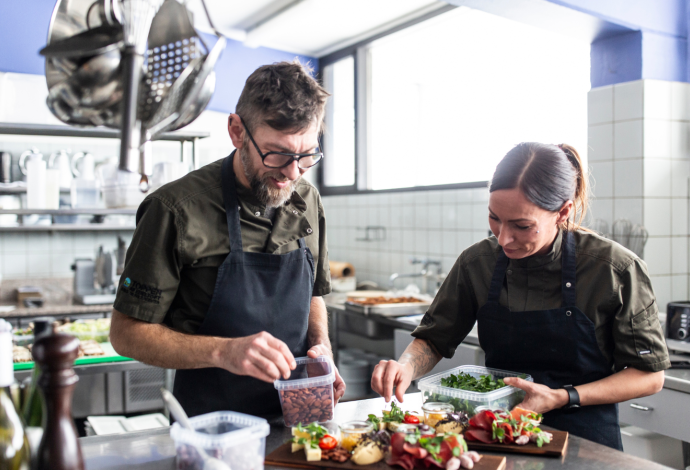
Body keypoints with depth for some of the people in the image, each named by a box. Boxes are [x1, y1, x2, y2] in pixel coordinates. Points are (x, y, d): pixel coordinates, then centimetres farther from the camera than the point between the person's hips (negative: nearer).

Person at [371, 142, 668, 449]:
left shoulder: (614, 269, -14)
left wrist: (564, 398, -17)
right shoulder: (478, 262, -6)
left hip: (584, 438, 1)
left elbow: (650, 376, -5)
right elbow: (433, 339, 6)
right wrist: (406, 366, -16)